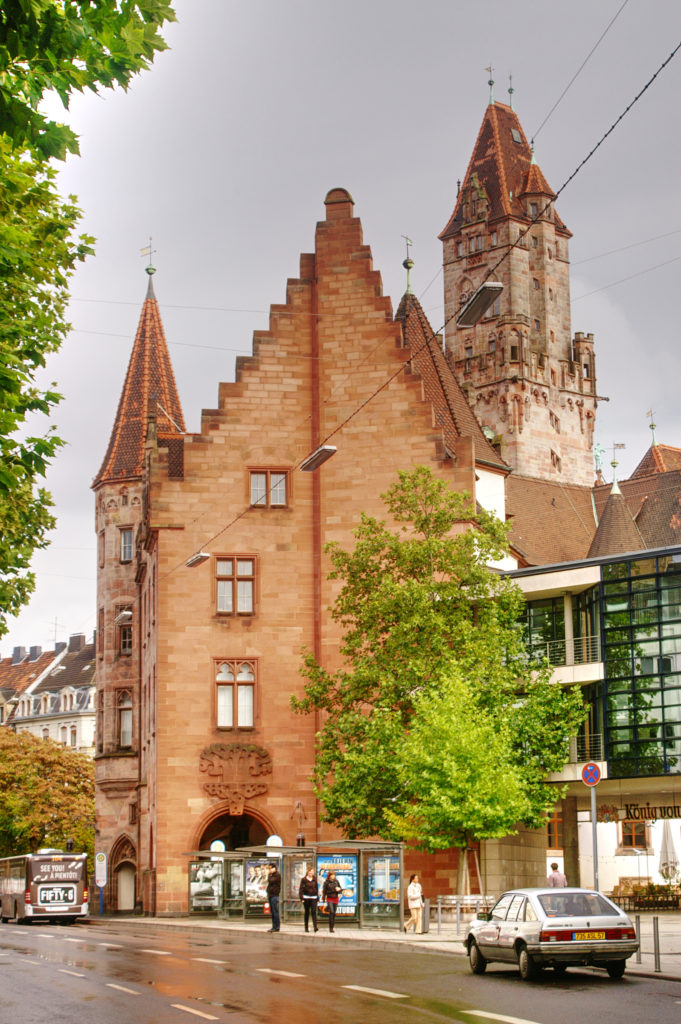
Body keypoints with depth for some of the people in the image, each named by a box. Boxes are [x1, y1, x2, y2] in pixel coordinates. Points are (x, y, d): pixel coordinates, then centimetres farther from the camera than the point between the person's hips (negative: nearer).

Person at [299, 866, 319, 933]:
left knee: (314, 911, -10)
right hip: (306, 898, -2)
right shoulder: (304, 880, 0)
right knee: (307, 912, 4)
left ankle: (315, 927, -17)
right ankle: (306, 927, 12)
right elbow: (301, 889, -2)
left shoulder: (315, 880, 10)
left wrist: (317, 897, 10)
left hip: (313, 898, 2)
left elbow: (317, 888, 15)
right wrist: (302, 898, -10)